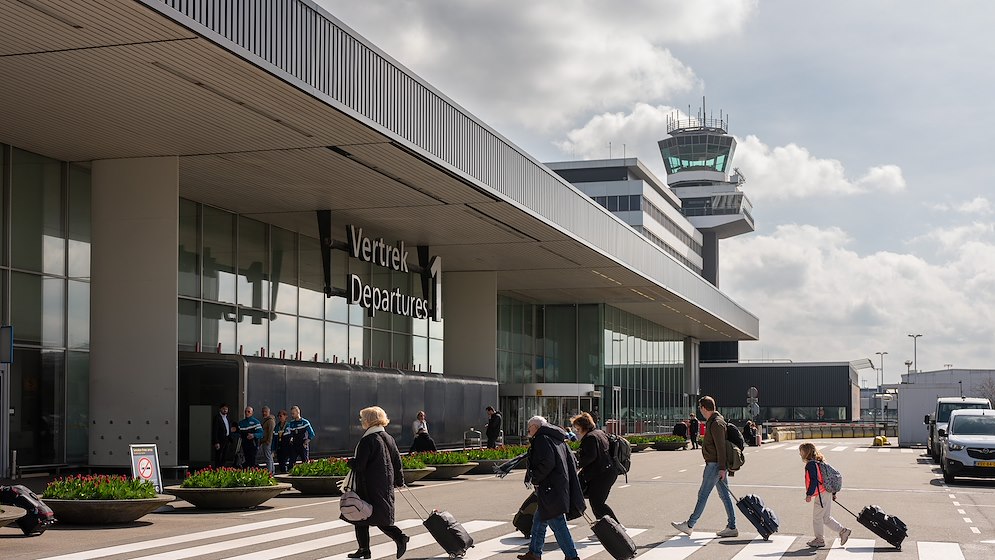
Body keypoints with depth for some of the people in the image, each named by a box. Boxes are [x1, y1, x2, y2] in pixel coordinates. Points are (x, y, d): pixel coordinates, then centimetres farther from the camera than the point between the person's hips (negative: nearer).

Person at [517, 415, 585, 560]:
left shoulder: (542, 439, -11)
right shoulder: (558, 440, 18)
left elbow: (547, 463, -23)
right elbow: (571, 462, 18)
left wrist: (535, 479, -11)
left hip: (550, 488, -10)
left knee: (557, 524, -9)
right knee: (538, 520, 20)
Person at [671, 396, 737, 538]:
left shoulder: (716, 424, -17)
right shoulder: (712, 422, 16)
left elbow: (721, 446, -21)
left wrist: (722, 468, -23)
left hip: (715, 465, -10)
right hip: (715, 464, 10)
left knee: (703, 494, -3)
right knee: (724, 495, 8)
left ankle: (689, 525, 4)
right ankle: (732, 527, 9)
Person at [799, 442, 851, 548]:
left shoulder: (811, 464, -15)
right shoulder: (818, 462, 15)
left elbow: (814, 480, -22)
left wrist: (809, 494, -20)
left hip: (821, 495, -10)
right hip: (827, 494, 10)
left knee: (817, 518, 3)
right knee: (826, 518, 15)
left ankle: (819, 540, 12)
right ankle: (843, 531, 14)